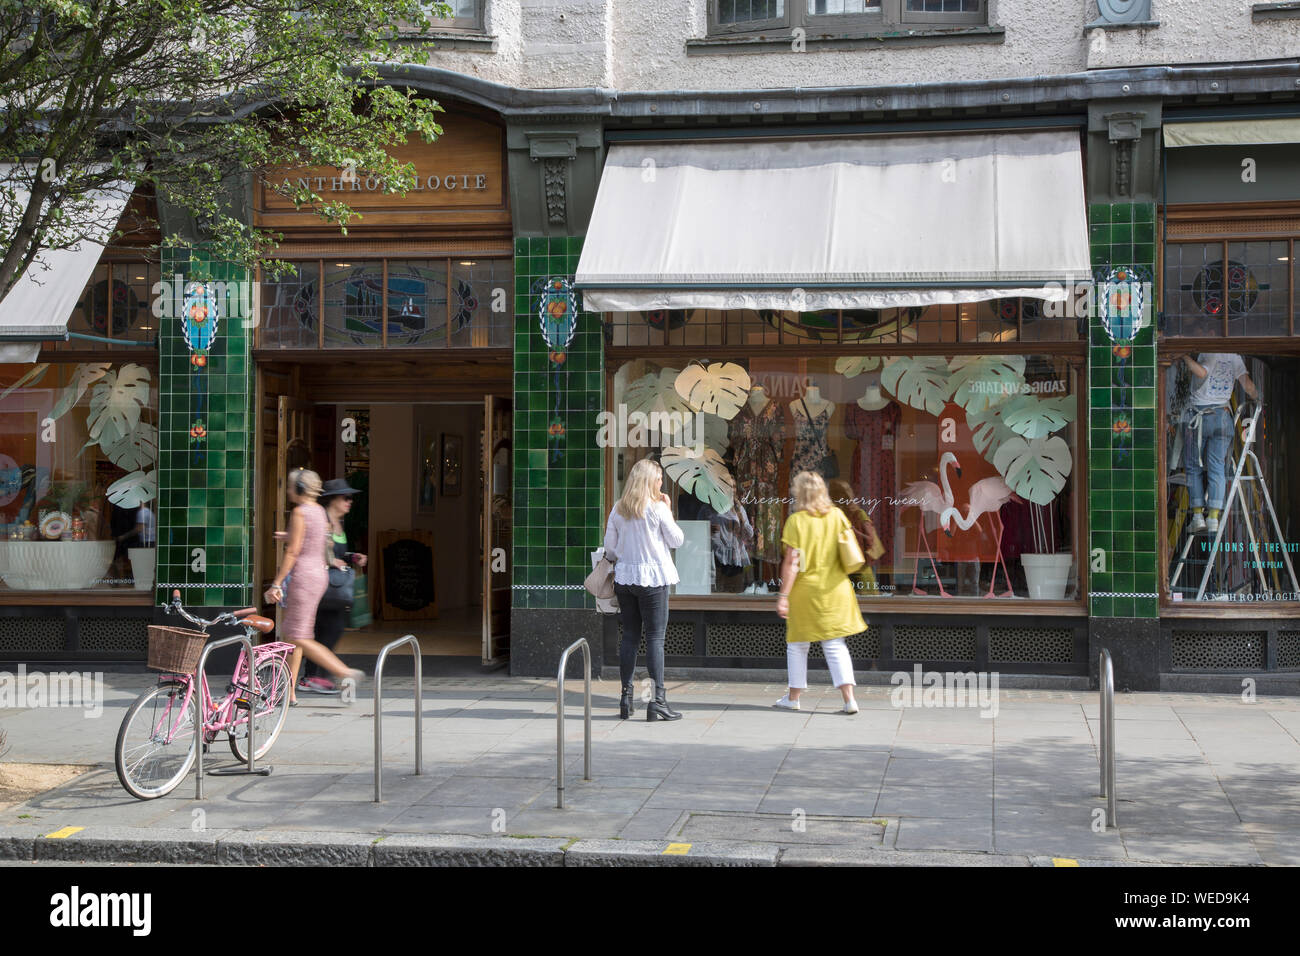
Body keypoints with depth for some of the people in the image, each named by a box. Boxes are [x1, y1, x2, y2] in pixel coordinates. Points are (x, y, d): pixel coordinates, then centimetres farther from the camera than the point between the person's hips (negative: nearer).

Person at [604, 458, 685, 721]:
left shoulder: (618, 510, 6)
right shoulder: (657, 509, -8)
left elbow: (609, 546, 9)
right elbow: (677, 540, 0)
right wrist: (668, 511, 7)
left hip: (624, 577, 5)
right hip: (653, 577, -5)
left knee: (629, 637, 10)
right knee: (655, 638, -3)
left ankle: (626, 699, 11)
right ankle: (657, 701, -4)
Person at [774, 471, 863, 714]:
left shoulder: (796, 521, -12)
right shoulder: (837, 515, 1)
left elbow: (792, 562, -15)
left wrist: (784, 595, -12)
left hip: (805, 590, -3)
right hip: (835, 590, 4)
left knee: (797, 644, 12)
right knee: (835, 644, 6)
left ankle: (793, 697, 19)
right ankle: (849, 698, -3)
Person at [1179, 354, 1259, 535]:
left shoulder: (1207, 353, -7)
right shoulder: (1235, 357, 8)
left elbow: (1202, 372, -27)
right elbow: (1249, 387, 6)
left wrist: (1185, 356, -18)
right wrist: (1256, 397, 26)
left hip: (1197, 416, -4)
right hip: (1222, 416, 4)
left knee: (1193, 467, 5)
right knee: (1216, 467, 4)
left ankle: (1198, 516, -1)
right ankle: (1214, 518, -1)